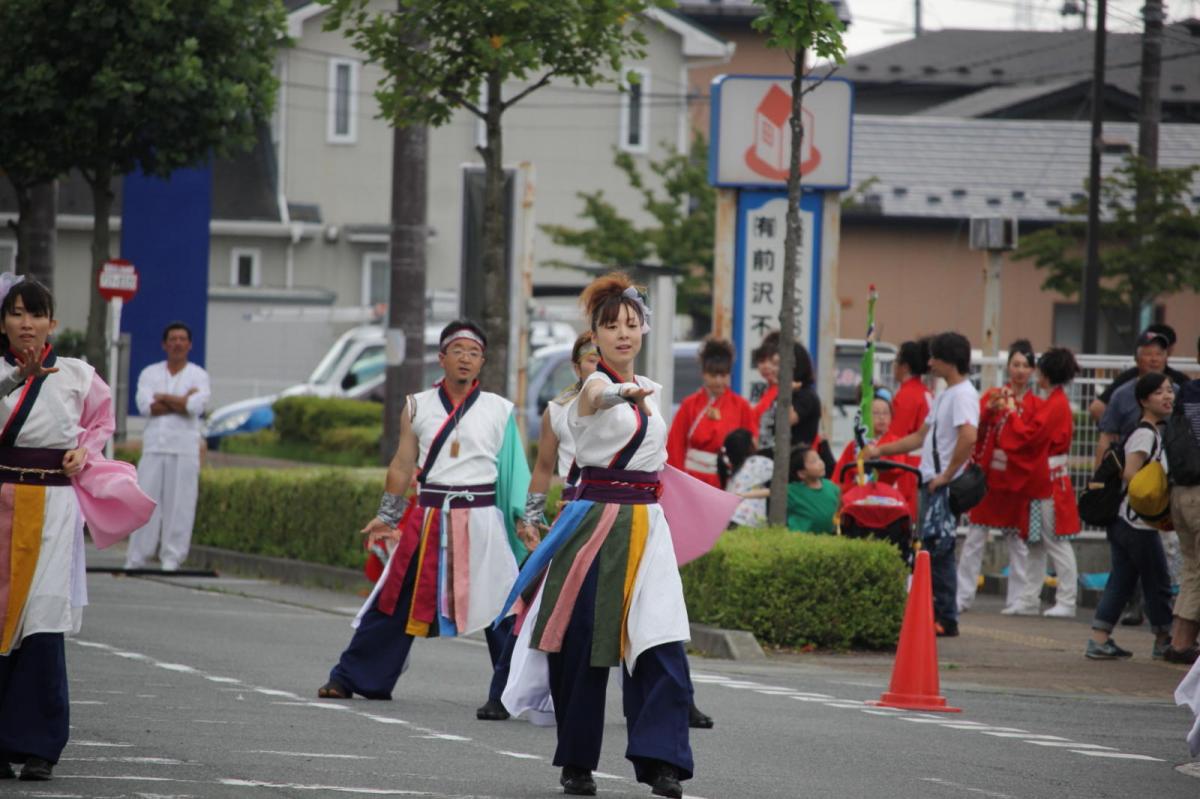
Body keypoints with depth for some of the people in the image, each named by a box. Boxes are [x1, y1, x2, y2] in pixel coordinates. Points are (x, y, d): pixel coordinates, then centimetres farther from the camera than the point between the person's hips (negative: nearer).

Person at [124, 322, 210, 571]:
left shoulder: (198, 376, 6)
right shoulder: (150, 373, 11)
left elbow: (197, 406, -12)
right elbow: (145, 405, -5)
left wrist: (163, 398, -4)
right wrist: (181, 402, -8)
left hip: (184, 449, -2)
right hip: (154, 446, 2)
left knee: (179, 505, -4)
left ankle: (172, 559, 1)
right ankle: (136, 558, 5)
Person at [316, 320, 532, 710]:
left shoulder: (499, 410, 4)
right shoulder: (418, 407, 7)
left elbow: (514, 469, 4)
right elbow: (402, 465, 12)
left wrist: (524, 520, -2)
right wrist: (386, 515, 12)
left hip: (482, 520, -1)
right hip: (429, 517, 1)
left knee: (503, 604, -5)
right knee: (395, 600, 5)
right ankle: (351, 678, 15)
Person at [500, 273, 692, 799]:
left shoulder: (647, 391, 13)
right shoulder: (596, 386, -8)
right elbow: (598, 398, -35)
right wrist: (623, 392, -56)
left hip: (646, 526, 5)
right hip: (596, 520, -5)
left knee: (661, 647, -9)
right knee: (582, 644, -1)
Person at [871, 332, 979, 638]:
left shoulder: (963, 394, -11)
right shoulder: (944, 396, 19)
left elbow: (969, 438, -26)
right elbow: (921, 437, 28)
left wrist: (947, 475, -19)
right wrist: (880, 451, 27)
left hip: (946, 486, -9)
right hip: (932, 483, 9)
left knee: (939, 550, -10)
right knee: (931, 550, 8)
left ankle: (947, 619, -7)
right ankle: (937, 615, 11)